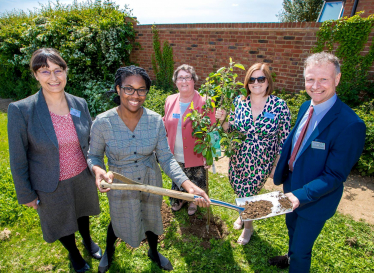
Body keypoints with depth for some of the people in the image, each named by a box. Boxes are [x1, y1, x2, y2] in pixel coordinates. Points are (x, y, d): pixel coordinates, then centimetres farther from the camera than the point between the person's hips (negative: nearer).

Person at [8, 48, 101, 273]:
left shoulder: (80, 104, -10)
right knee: (61, 222, 24)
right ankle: (73, 253, 56)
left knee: (82, 212, 29)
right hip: (52, 186, -2)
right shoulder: (21, 110, -21)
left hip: (83, 177, 3)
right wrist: (26, 194, -6)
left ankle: (88, 240, 61)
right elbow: (18, 158, -13)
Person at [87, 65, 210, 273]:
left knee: (152, 219, 25)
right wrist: (98, 169, -32)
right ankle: (109, 251, 62)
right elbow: (94, 155, -8)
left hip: (151, 183, 2)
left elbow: (166, 158, -16)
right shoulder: (102, 122, -22)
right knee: (119, 223, 24)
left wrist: (189, 185, -30)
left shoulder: (155, 121, -18)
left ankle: (153, 252, 60)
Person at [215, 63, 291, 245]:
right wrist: (223, 120, -18)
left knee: (248, 195, 12)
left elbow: (284, 139, -7)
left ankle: (248, 226, 44)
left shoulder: (279, 106, -13)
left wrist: (277, 166, -5)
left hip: (262, 163, -2)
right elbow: (231, 129, 3)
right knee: (240, 191, 20)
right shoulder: (239, 102, -7)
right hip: (238, 160, 3)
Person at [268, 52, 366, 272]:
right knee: (292, 228, 33)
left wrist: (301, 196, -31)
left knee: (301, 249, 14)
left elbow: (335, 176, -26)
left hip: (315, 199, -7)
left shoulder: (351, 125, -29)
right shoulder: (306, 107, -5)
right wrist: (280, 174, 5)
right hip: (292, 187, 7)